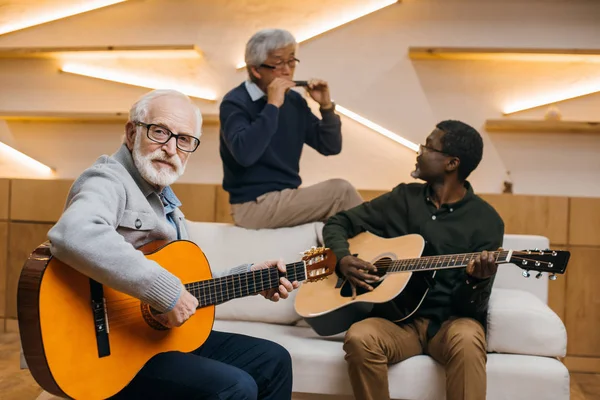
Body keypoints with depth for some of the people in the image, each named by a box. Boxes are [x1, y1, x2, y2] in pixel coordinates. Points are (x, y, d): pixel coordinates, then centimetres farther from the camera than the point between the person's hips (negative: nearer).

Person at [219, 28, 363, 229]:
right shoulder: (235, 103, -12)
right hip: (254, 205, -7)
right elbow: (244, 154, -31)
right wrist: (273, 106, -27)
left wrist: (326, 107, -7)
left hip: (287, 198, 7)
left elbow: (331, 147, 8)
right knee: (340, 190, -17)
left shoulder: (294, 100, 6)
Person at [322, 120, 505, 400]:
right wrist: (343, 259, -9)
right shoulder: (403, 198, 6)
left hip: (451, 319, -2)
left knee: (466, 339, -38)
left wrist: (477, 281, -30)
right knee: (359, 337, -31)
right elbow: (337, 223, 12)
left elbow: (471, 308, -6)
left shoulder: (486, 221, -3)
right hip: (399, 317, 3)